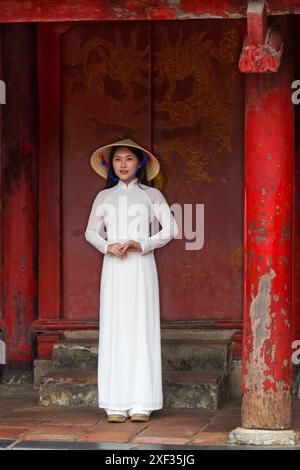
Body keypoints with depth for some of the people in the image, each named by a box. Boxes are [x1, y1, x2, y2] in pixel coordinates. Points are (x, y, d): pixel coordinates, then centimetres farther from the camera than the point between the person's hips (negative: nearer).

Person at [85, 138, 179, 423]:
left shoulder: (151, 195, 7)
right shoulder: (104, 197, 13)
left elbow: (171, 229, 3)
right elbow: (91, 232, 17)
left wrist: (142, 244, -11)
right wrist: (108, 246, -4)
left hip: (141, 267, -2)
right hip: (114, 268, 2)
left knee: (142, 328, -5)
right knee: (114, 330, -3)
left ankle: (141, 404, -4)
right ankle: (117, 405, -3)